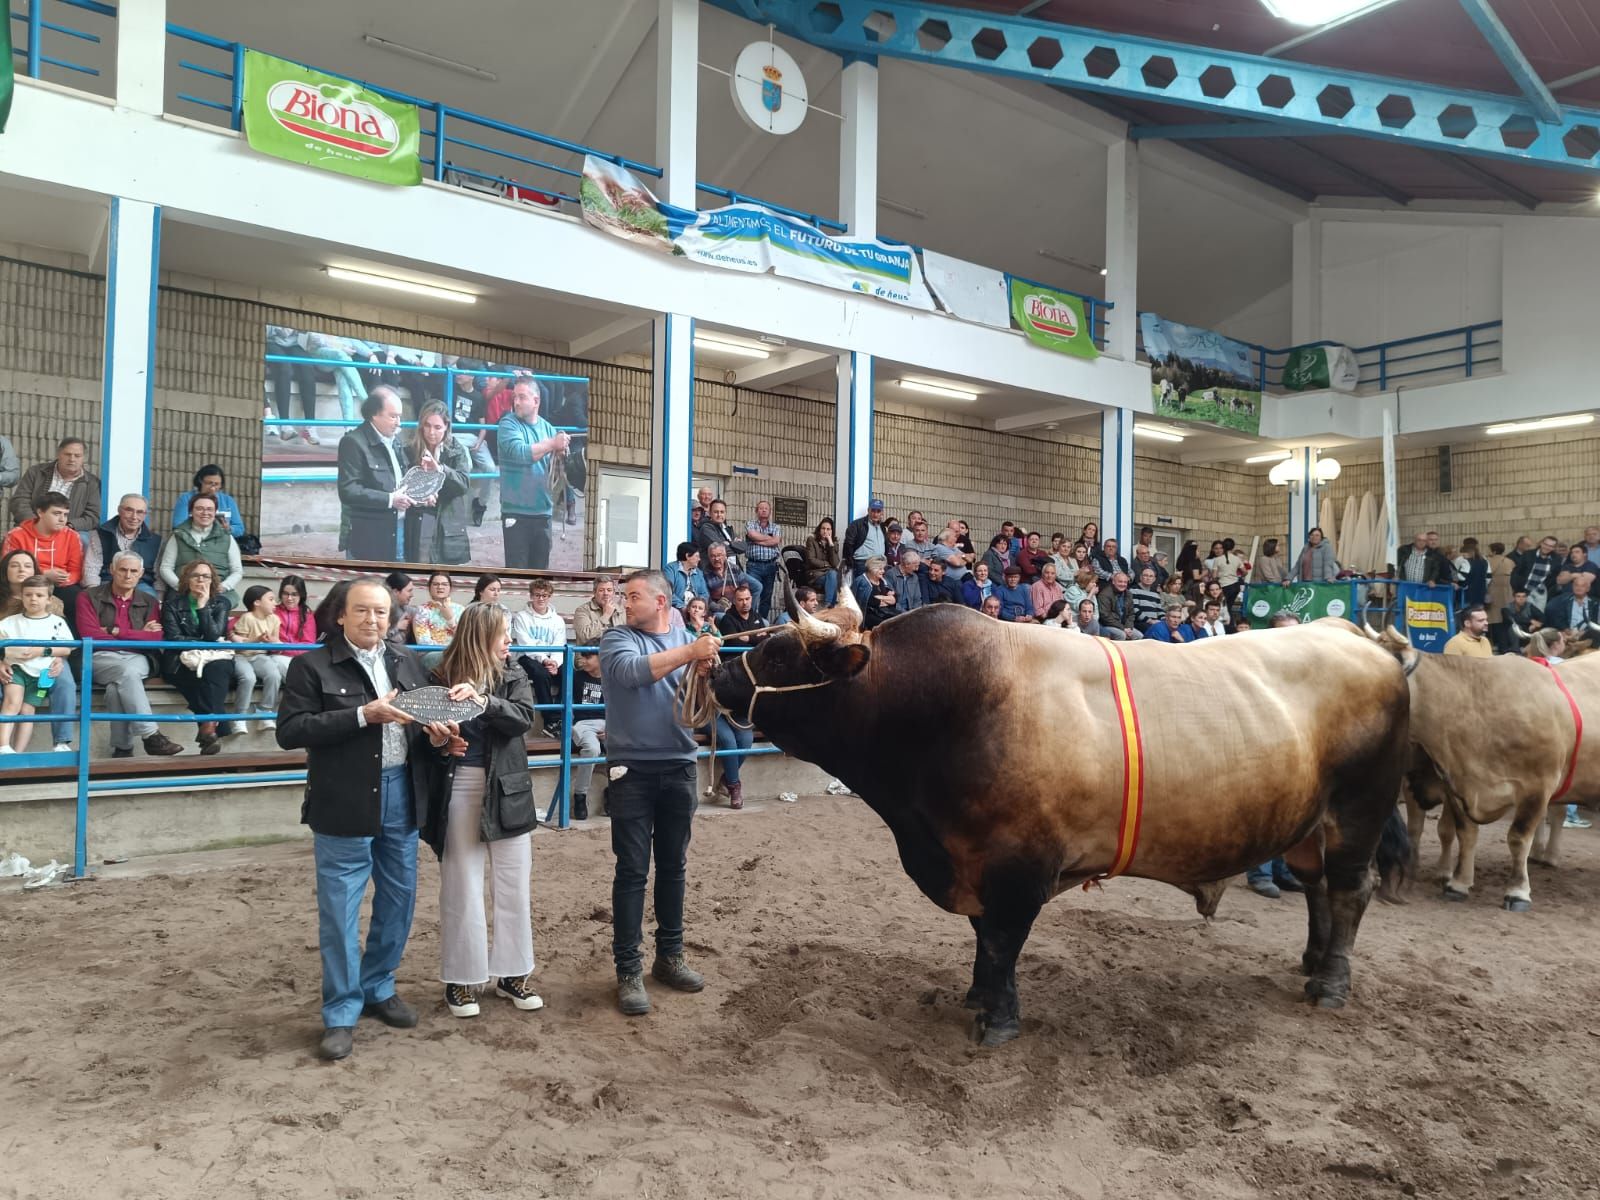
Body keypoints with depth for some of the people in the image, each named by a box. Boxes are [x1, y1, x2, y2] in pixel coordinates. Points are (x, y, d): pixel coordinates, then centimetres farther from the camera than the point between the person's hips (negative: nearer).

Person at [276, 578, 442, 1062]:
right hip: (345, 804, -5)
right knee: (340, 909, 3)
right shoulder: (312, 666, -6)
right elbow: (289, 731, -15)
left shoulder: (407, 664, 9)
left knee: (399, 899, 14)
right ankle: (341, 1013, 16)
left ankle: (378, 987, 33)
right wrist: (362, 715, -22)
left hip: (400, 796, 5)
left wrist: (437, 732, -8)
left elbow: (424, 720, 17)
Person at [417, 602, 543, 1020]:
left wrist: (484, 701, -31)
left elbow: (524, 718, -17)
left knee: (514, 887, 9)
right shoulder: (441, 679, -4)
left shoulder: (513, 679, 1)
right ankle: (461, 978, 19)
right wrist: (441, 742, -16)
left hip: (507, 792, 2)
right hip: (458, 792, -2)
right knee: (462, 888, 6)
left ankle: (511, 974, 22)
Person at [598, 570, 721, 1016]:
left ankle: (669, 955, 27)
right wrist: (688, 653, -28)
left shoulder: (689, 639, 9)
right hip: (632, 770, -3)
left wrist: (703, 671, -19)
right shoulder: (618, 639, 0)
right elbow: (631, 671, -22)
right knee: (632, 871, -1)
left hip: (678, 768, 3)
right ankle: (628, 971, 7)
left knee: (673, 867, 13)